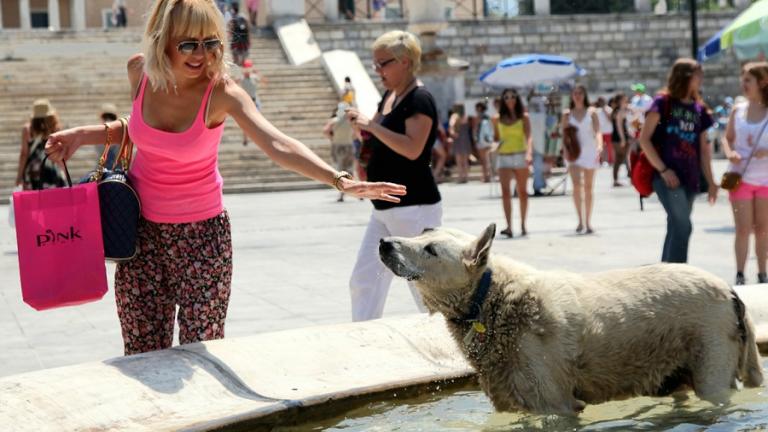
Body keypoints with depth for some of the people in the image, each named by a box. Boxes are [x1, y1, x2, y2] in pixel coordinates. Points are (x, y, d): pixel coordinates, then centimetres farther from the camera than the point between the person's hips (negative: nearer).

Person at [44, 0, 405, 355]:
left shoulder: (221, 92, -19)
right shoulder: (139, 70, -7)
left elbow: (278, 144, -34)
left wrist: (341, 180, -49)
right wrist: (82, 136, 0)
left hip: (200, 232, -3)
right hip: (142, 226, 4)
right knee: (143, 351, 8)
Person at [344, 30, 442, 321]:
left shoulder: (420, 99, -14)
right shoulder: (389, 96, 13)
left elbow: (412, 148, -26)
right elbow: (375, 139, 23)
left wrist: (371, 125, -22)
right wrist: (360, 123, 3)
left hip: (415, 208, -9)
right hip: (384, 209, 10)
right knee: (363, 281, 6)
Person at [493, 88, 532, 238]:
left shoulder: (524, 117, 3)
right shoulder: (498, 119, 8)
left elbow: (528, 137, -7)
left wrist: (529, 153, -23)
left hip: (520, 156, -1)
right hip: (503, 158, 1)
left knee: (522, 192, 7)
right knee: (505, 192, -14)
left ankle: (523, 224, 21)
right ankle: (509, 227, -21)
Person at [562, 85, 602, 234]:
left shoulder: (591, 112, 3)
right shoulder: (567, 114, 6)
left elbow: (597, 131, -5)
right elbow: (564, 134, 7)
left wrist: (599, 145, -23)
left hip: (590, 152, 0)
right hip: (574, 153, 0)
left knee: (588, 188, 6)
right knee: (577, 185, -18)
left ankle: (588, 222, 12)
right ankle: (580, 220, -16)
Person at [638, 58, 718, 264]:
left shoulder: (698, 109, 15)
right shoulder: (663, 102, -2)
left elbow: (703, 149, 19)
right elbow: (644, 139, -6)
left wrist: (710, 182, 14)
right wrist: (663, 170, -12)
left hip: (689, 179, 6)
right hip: (667, 178, -6)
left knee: (677, 228, 9)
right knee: (683, 226, -17)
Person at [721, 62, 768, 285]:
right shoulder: (737, 110, 3)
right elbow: (727, 138, 9)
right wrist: (730, 153, -11)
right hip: (741, 178, 1)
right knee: (743, 229, -2)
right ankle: (740, 276, 2)